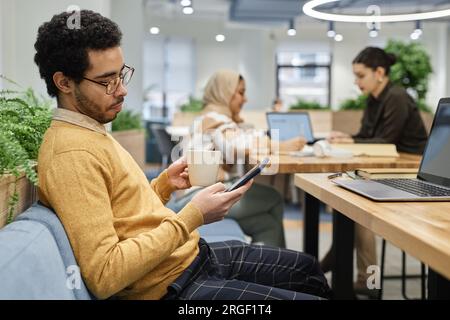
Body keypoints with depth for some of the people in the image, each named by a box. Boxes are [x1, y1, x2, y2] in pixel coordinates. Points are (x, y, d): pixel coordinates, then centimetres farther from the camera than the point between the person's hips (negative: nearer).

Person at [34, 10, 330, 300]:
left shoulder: (90, 131, 9)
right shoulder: (71, 153, -23)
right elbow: (104, 276, -29)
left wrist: (166, 183, 2)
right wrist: (192, 217, -25)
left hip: (191, 254, 10)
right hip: (173, 284, -10)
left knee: (306, 267, 21)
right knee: (311, 297, -7)